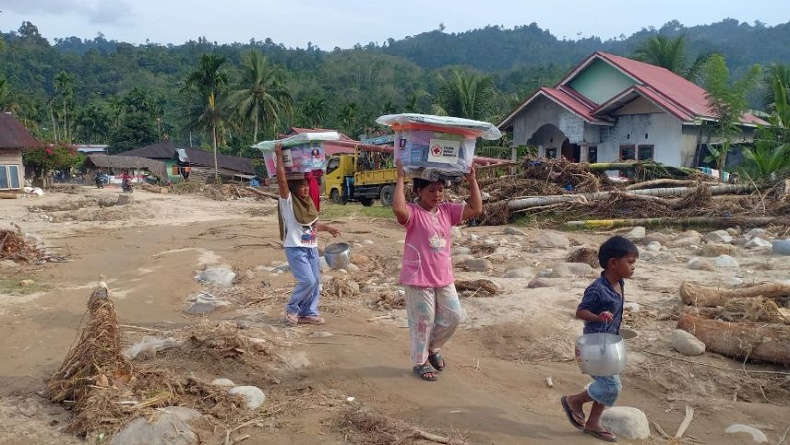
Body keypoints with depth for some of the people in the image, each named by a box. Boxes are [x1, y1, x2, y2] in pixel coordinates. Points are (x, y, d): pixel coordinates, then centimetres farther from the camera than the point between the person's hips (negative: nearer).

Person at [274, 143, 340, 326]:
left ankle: (308, 313, 20)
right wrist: (279, 156, -23)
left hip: (311, 247, 8)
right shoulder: (288, 201, -11)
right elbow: (281, 179, -25)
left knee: (315, 281, 9)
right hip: (295, 248, -8)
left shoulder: (308, 202, 11)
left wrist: (328, 228, 20)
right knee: (307, 280, -14)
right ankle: (292, 309, 7)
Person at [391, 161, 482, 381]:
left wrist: (472, 180, -2)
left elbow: (476, 209, 2)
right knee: (422, 322, 5)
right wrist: (400, 179, -30)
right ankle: (420, 362, 24)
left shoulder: (447, 210, 6)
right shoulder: (413, 213, -14)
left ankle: (433, 348, 36)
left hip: (444, 278, 6)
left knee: (453, 316, 12)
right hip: (418, 280, -6)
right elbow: (398, 208, -37)